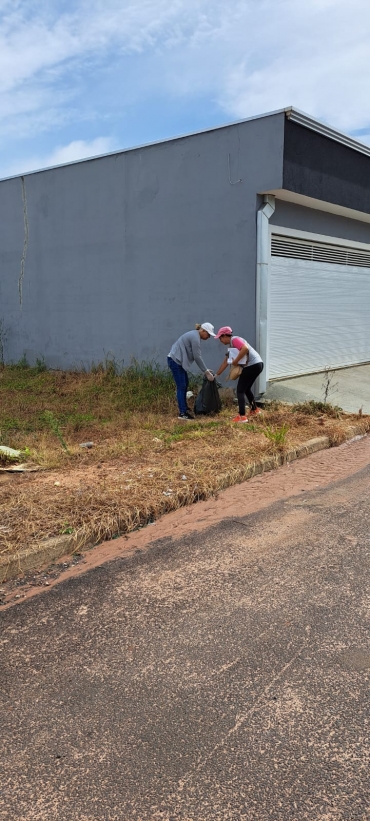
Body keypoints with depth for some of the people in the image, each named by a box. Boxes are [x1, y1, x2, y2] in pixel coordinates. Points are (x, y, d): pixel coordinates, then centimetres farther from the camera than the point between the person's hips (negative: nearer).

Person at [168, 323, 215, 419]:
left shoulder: (195, 336, 13)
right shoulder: (195, 337, -17)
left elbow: (197, 356, 17)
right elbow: (197, 357, -18)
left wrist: (206, 370, 13)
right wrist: (206, 372, -12)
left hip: (178, 360, 10)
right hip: (175, 361, -10)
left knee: (185, 384, 17)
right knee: (181, 386, -9)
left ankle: (184, 407, 28)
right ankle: (182, 413, -7)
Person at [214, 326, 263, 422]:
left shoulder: (235, 340, -9)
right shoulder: (231, 346, 20)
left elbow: (245, 348, -28)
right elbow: (225, 362, 26)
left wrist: (236, 361, -20)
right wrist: (216, 375, 29)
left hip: (253, 365, -10)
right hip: (257, 365, 10)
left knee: (240, 390, -5)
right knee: (246, 388, 26)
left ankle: (242, 416, -6)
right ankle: (254, 410, 39)